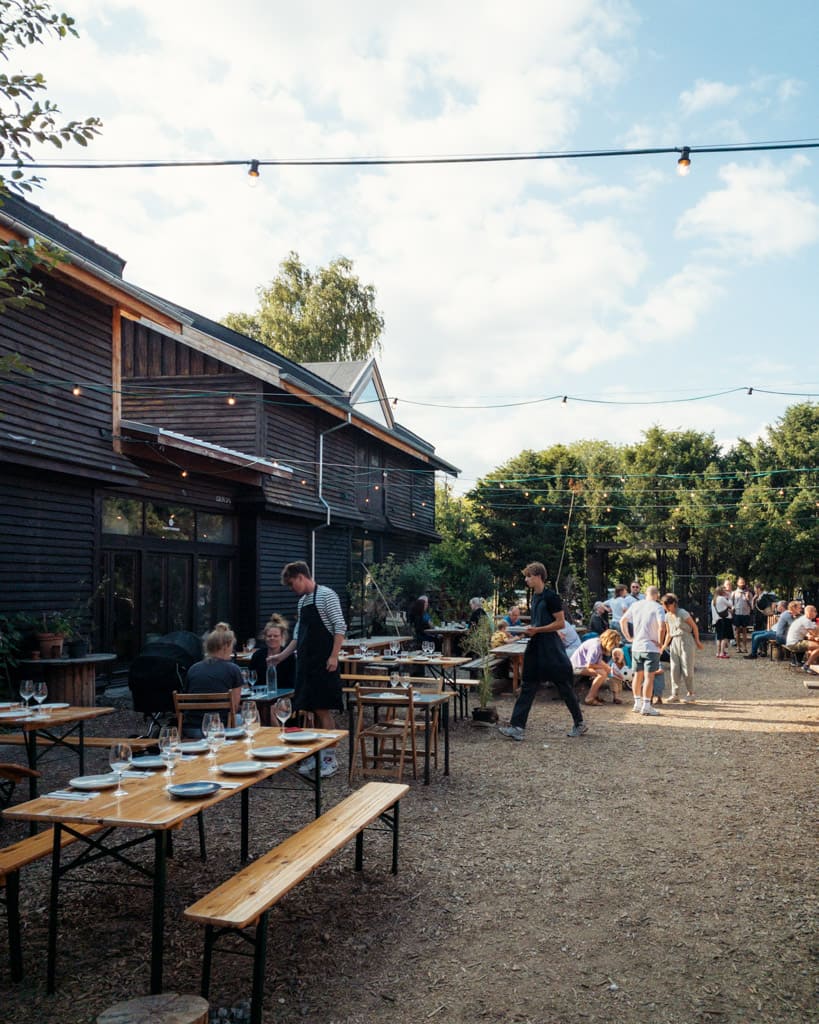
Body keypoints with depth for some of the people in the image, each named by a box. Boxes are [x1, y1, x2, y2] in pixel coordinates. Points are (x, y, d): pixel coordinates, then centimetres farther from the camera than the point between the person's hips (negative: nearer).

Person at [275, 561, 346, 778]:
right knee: (313, 710, 10)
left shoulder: (326, 595, -8)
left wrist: (334, 656, -19)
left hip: (323, 663, -8)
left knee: (322, 709, -6)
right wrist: (281, 656, 18)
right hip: (306, 663, 8)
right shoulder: (302, 601, 16)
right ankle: (317, 754, 17)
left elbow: (340, 627, -13)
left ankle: (330, 757, 2)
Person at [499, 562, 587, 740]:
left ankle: (580, 723, 20)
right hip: (536, 647, 9)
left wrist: (537, 630, -19)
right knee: (527, 687, 2)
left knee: (564, 686, 3)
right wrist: (529, 628, 6)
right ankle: (517, 727, -1)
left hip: (551, 649, -9)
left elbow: (561, 623, -16)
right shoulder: (535, 597, 13)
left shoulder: (550, 596, -13)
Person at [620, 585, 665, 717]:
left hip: (636, 646, 5)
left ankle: (637, 703, 23)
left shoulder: (635, 605, 6)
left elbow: (622, 621, 6)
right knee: (649, 677, -1)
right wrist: (660, 642, -10)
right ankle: (646, 706, 0)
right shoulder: (657, 607, -9)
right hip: (651, 647, -5)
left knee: (638, 675, 14)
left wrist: (628, 637, 11)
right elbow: (661, 626, -22)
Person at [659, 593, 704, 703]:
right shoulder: (667, 617, 6)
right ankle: (675, 694, 6)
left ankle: (690, 694, 8)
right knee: (674, 669, 1)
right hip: (674, 642, 6)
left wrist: (697, 641, 0)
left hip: (686, 641, -6)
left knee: (687, 668, -3)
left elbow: (694, 626, -5)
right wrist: (664, 646, 9)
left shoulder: (683, 613, -13)